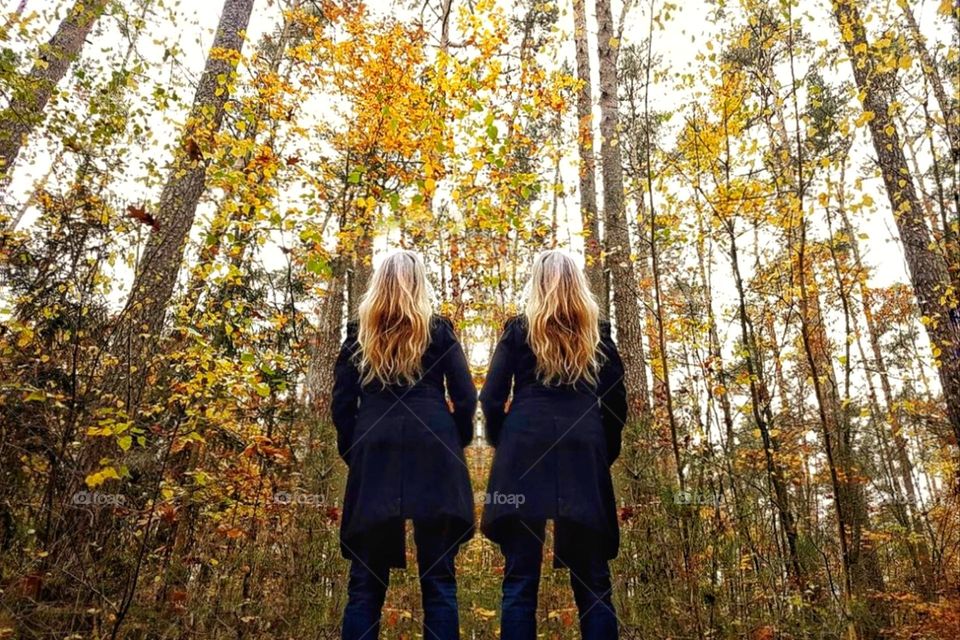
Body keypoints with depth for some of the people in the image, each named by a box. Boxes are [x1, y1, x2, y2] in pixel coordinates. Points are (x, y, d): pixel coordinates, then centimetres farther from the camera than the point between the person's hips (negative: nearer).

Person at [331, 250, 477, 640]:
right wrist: (455, 444, 14)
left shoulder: (358, 333, 10)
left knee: (366, 581, 7)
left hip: (374, 458, 1)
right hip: (433, 457, -1)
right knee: (438, 579, 4)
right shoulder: (439, 330, 6)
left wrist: (353, 453, 15)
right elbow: (466, 398, 1)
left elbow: (341, 403, 7)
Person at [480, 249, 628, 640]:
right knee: (593, 583, 7)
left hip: (525, 449, -1)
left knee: (520, 581, 2)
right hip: (584, 453, 2)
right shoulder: (598, 333, 11)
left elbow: (491, 399, 0)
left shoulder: (518, 329, 6)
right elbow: (617, 403, 8)